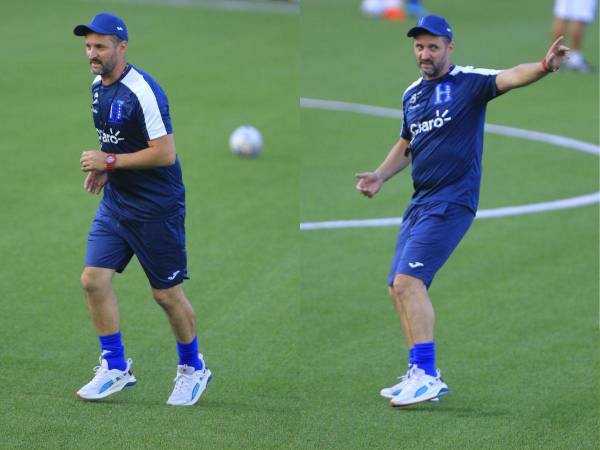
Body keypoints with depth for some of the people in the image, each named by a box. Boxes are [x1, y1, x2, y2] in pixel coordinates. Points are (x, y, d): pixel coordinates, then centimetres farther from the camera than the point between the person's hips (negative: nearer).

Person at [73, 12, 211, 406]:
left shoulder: (143, 91, -21)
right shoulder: (98, 87, 7)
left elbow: (165, 153, -23)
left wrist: (110, 161, -19)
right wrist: (103, 168, 5)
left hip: (157, 207, -8)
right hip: (115, 203, 8)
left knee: (167, 294, 2)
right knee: (94, 279, -3)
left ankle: (193, 367, 23)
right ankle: (116, 367, 8)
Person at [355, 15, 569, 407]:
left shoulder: (469, 82, -9)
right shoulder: (412, 94, 13)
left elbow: (509, 78, -29)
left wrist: (543, 67, -49)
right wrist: (380, 176, 11)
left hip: (452, 201, -8)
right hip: (420, 201, 8)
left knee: (409, 281, -20)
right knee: (399, 288, 11)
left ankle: (426, 376, -19)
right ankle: (421, 376, 23)